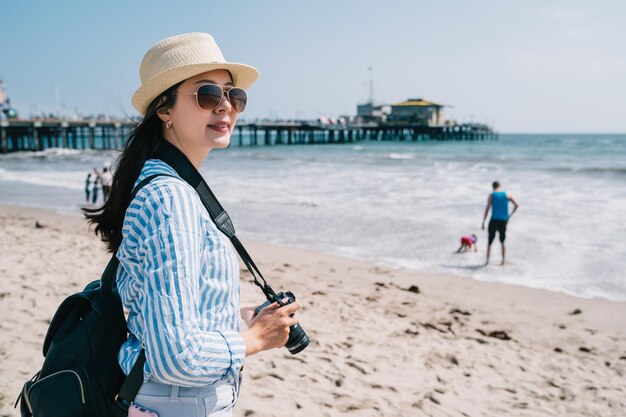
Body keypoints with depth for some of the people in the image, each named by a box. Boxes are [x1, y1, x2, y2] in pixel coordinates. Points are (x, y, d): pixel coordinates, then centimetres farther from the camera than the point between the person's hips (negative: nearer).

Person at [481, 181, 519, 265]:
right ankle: (503, 260, 13)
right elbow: (517, 205, 2)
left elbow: (487, 209, -6)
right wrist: (510, 215, 9)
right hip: (503, 221, 3)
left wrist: (483, 222, -3)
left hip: (494, 220, -3)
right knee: (502, 242, 15)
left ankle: (487, 260, 2)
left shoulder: (491, 195, -1)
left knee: (490, 241, 6)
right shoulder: (506, 195, 6)